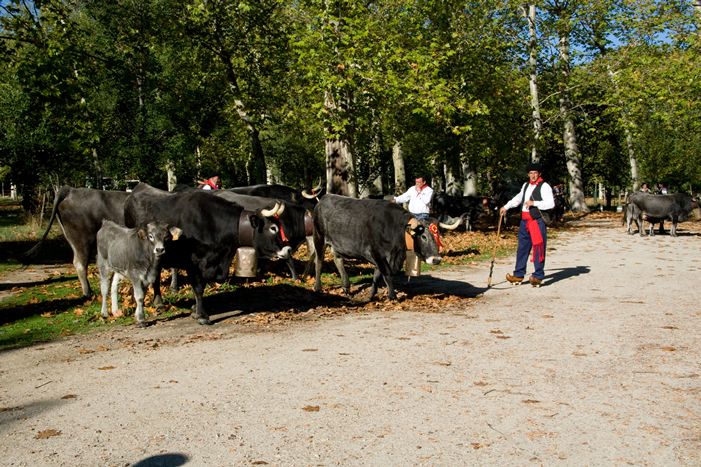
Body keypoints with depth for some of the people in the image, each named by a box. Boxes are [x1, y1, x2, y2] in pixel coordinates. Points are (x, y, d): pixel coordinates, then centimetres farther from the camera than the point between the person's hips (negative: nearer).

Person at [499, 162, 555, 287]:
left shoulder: (544, 186, -7)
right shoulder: (526, 185, 16)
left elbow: (551, 204, -17)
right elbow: (518, 198, 34)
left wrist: (534, 203, -21)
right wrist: (506, 207, 33)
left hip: (538, 221, -7)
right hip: (525, 221, 8)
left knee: (538, 248, -5)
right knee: (522, 248, 11)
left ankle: (538, 276, 2)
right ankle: (518, 275, 18)